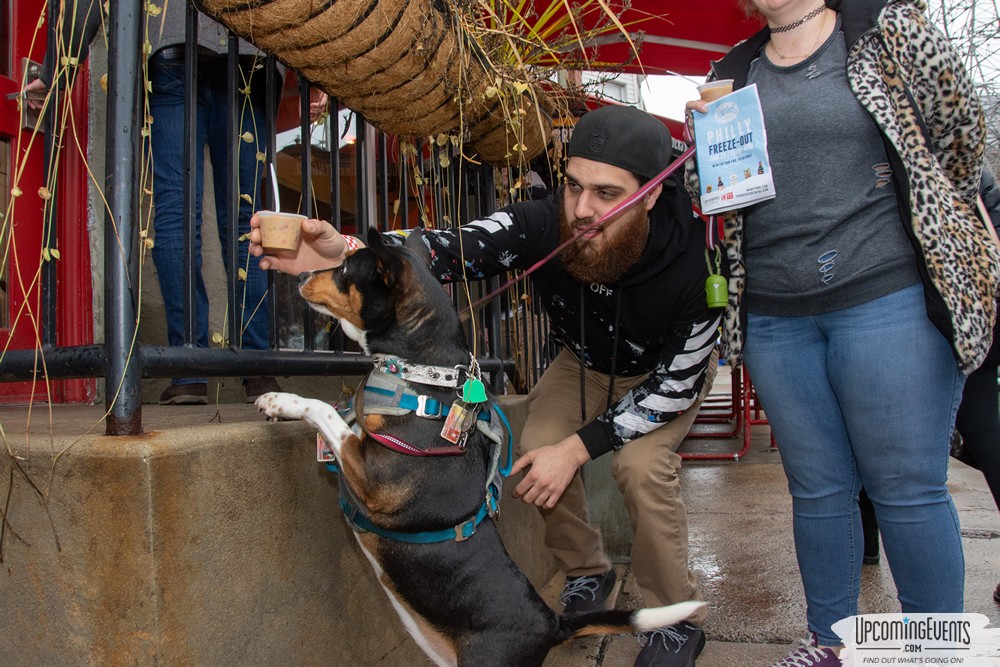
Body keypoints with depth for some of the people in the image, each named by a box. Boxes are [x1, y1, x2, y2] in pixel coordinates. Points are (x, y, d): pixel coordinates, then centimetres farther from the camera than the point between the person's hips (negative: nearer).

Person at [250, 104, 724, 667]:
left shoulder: (692, 258, -38)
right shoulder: (546, 225, -33)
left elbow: (676, 382, -28)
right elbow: (452, 247, -46)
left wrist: (578, 448, -31)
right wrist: (345, 252, -64)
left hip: (670, 366, -3)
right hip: (587, 358, 4)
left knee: (641, 463, -26)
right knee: (539, 447, -15)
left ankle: (679, 619, -1)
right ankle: (588, 574, 13)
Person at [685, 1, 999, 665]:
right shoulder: (731, 75, 14)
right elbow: (706, 192, 20)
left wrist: (918, 226, 17)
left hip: (888, 299, -4)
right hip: (773, 317, 4)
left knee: (907, 489, 1)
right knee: (818, 488, 12)